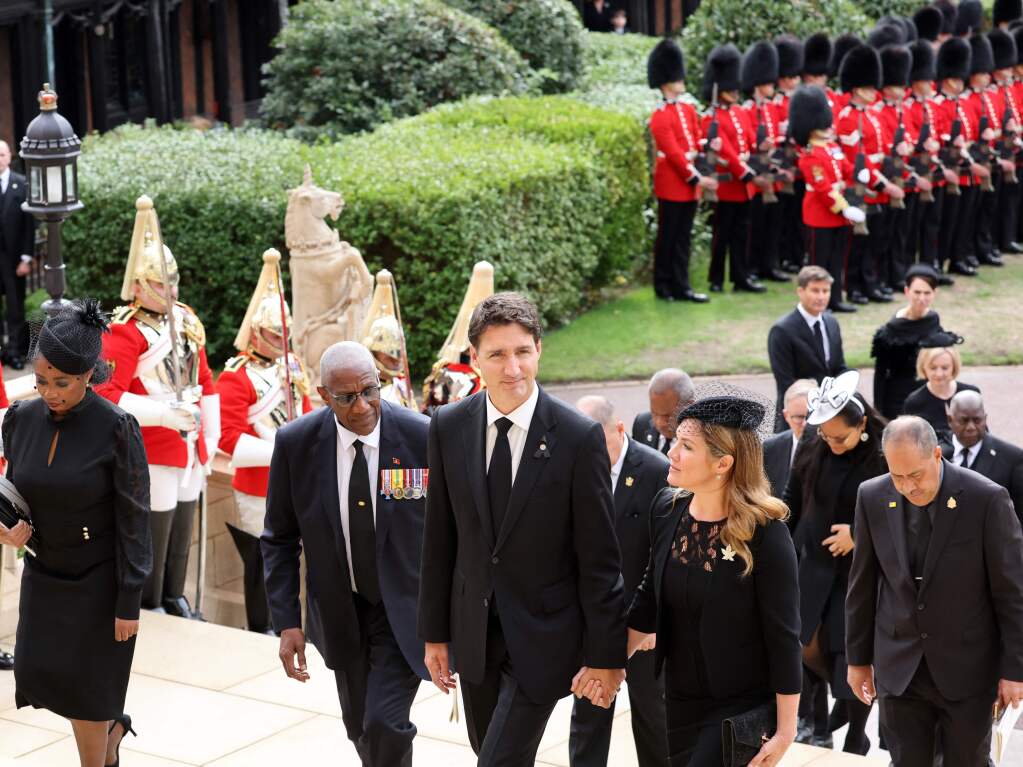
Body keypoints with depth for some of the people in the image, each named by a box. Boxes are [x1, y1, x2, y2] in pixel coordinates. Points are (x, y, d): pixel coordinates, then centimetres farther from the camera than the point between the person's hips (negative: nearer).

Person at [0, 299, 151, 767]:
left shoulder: (116, 429, -19)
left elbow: (133, 521, -15)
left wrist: (129, 604, -15)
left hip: (98, 579, -5)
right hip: (43, 572, 5)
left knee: (85, 687, 2)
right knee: (39, 674, 9)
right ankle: (112, 726, 38)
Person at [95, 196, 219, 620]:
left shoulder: (186, 320, 10)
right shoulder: (124, 331, -14)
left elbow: (204, 381, 18)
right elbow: (107, 395, -21)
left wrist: (211, 436, 14)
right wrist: (162, 415, -28)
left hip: (190, 449, 7)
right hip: (152, 453, -7)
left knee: (182, 530, 16)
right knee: (154, 532, 1)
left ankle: (175, 599, 30)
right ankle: (150, 610, 15)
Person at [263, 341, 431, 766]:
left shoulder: (422, 437, -18)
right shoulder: (295, 442, -12)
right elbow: (280, 539, -2)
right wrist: (287, 621, -7)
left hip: (405, 607, -3)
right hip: (340, 609, 3)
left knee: (385, 724, -15)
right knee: (360, 726, 17)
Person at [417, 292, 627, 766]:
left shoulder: (579, 437, -15)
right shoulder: (448, 427, -4)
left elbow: (600, 558, -11)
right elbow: (439, 540, 4)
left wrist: (606, 654, -9)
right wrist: (435, 632, 6)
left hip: (543, 635, -4)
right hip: (472, 631, 4)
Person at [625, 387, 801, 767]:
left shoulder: (765, 532, -19)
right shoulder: (666, 509, -3)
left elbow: (783, 639, -16)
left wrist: (785, 730, -14)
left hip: (744, 707, -6)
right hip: (680, 701, 6)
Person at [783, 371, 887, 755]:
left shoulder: (886, 458, -17)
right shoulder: (813, 451, -4)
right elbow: (791, 502, 8)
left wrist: (859, 534, -19)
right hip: (813, 565, 4)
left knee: (852, 654, 2)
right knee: (805, 647, 5)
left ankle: (856, 737, 23)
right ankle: (844, 701, 35)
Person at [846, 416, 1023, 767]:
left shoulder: (986, 499, -15)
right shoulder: (873, 497, -4)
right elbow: (862, 586, 6)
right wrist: (858, 657, 10)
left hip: (967, 670, -2)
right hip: (899, 668, 3)